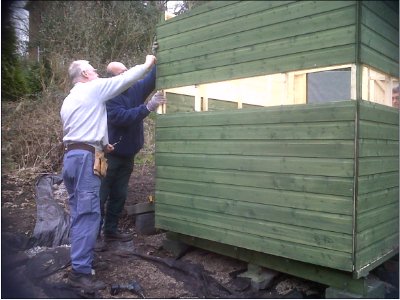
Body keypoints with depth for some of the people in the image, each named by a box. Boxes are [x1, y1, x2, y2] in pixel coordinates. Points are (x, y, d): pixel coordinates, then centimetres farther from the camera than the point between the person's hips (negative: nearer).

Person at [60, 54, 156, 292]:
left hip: (70, 157, 9)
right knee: (88, 215, -10)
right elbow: (126, 79, 2)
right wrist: (147, 64, 16)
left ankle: (81, 258, 17)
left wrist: (102, 144, 29)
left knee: (79, 214, 11)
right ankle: (81, 272, -10)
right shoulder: (94, 88, 0)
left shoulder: (68, 101, 23)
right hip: (85, 158, -9)